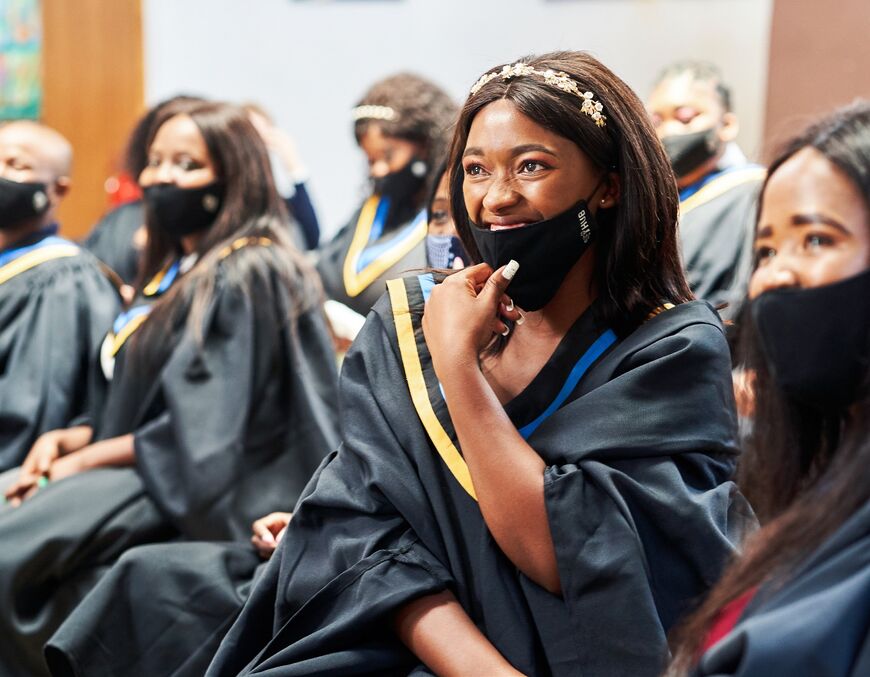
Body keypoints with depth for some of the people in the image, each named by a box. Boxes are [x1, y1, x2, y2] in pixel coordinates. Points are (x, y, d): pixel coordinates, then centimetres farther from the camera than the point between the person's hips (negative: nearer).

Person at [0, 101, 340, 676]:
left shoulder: (249, 277, -13)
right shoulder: (179, 272, 16)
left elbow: (203, 433, -19)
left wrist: (87, 458, -12)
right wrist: (71, 439, 2)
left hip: (203, 496, -9)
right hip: (164, 473, 9)